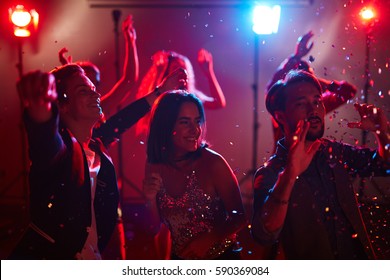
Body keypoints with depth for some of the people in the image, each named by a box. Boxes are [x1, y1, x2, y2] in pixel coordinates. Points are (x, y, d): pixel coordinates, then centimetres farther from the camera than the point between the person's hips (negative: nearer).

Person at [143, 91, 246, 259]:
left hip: (221, 258, -3)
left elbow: (239, 216, -14)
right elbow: (155, 229, -4)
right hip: (181, 260, 3)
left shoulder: (212, 162, -21)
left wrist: (207, 240, -27)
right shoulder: (154, 168, -10)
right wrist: (151, 201, -21)